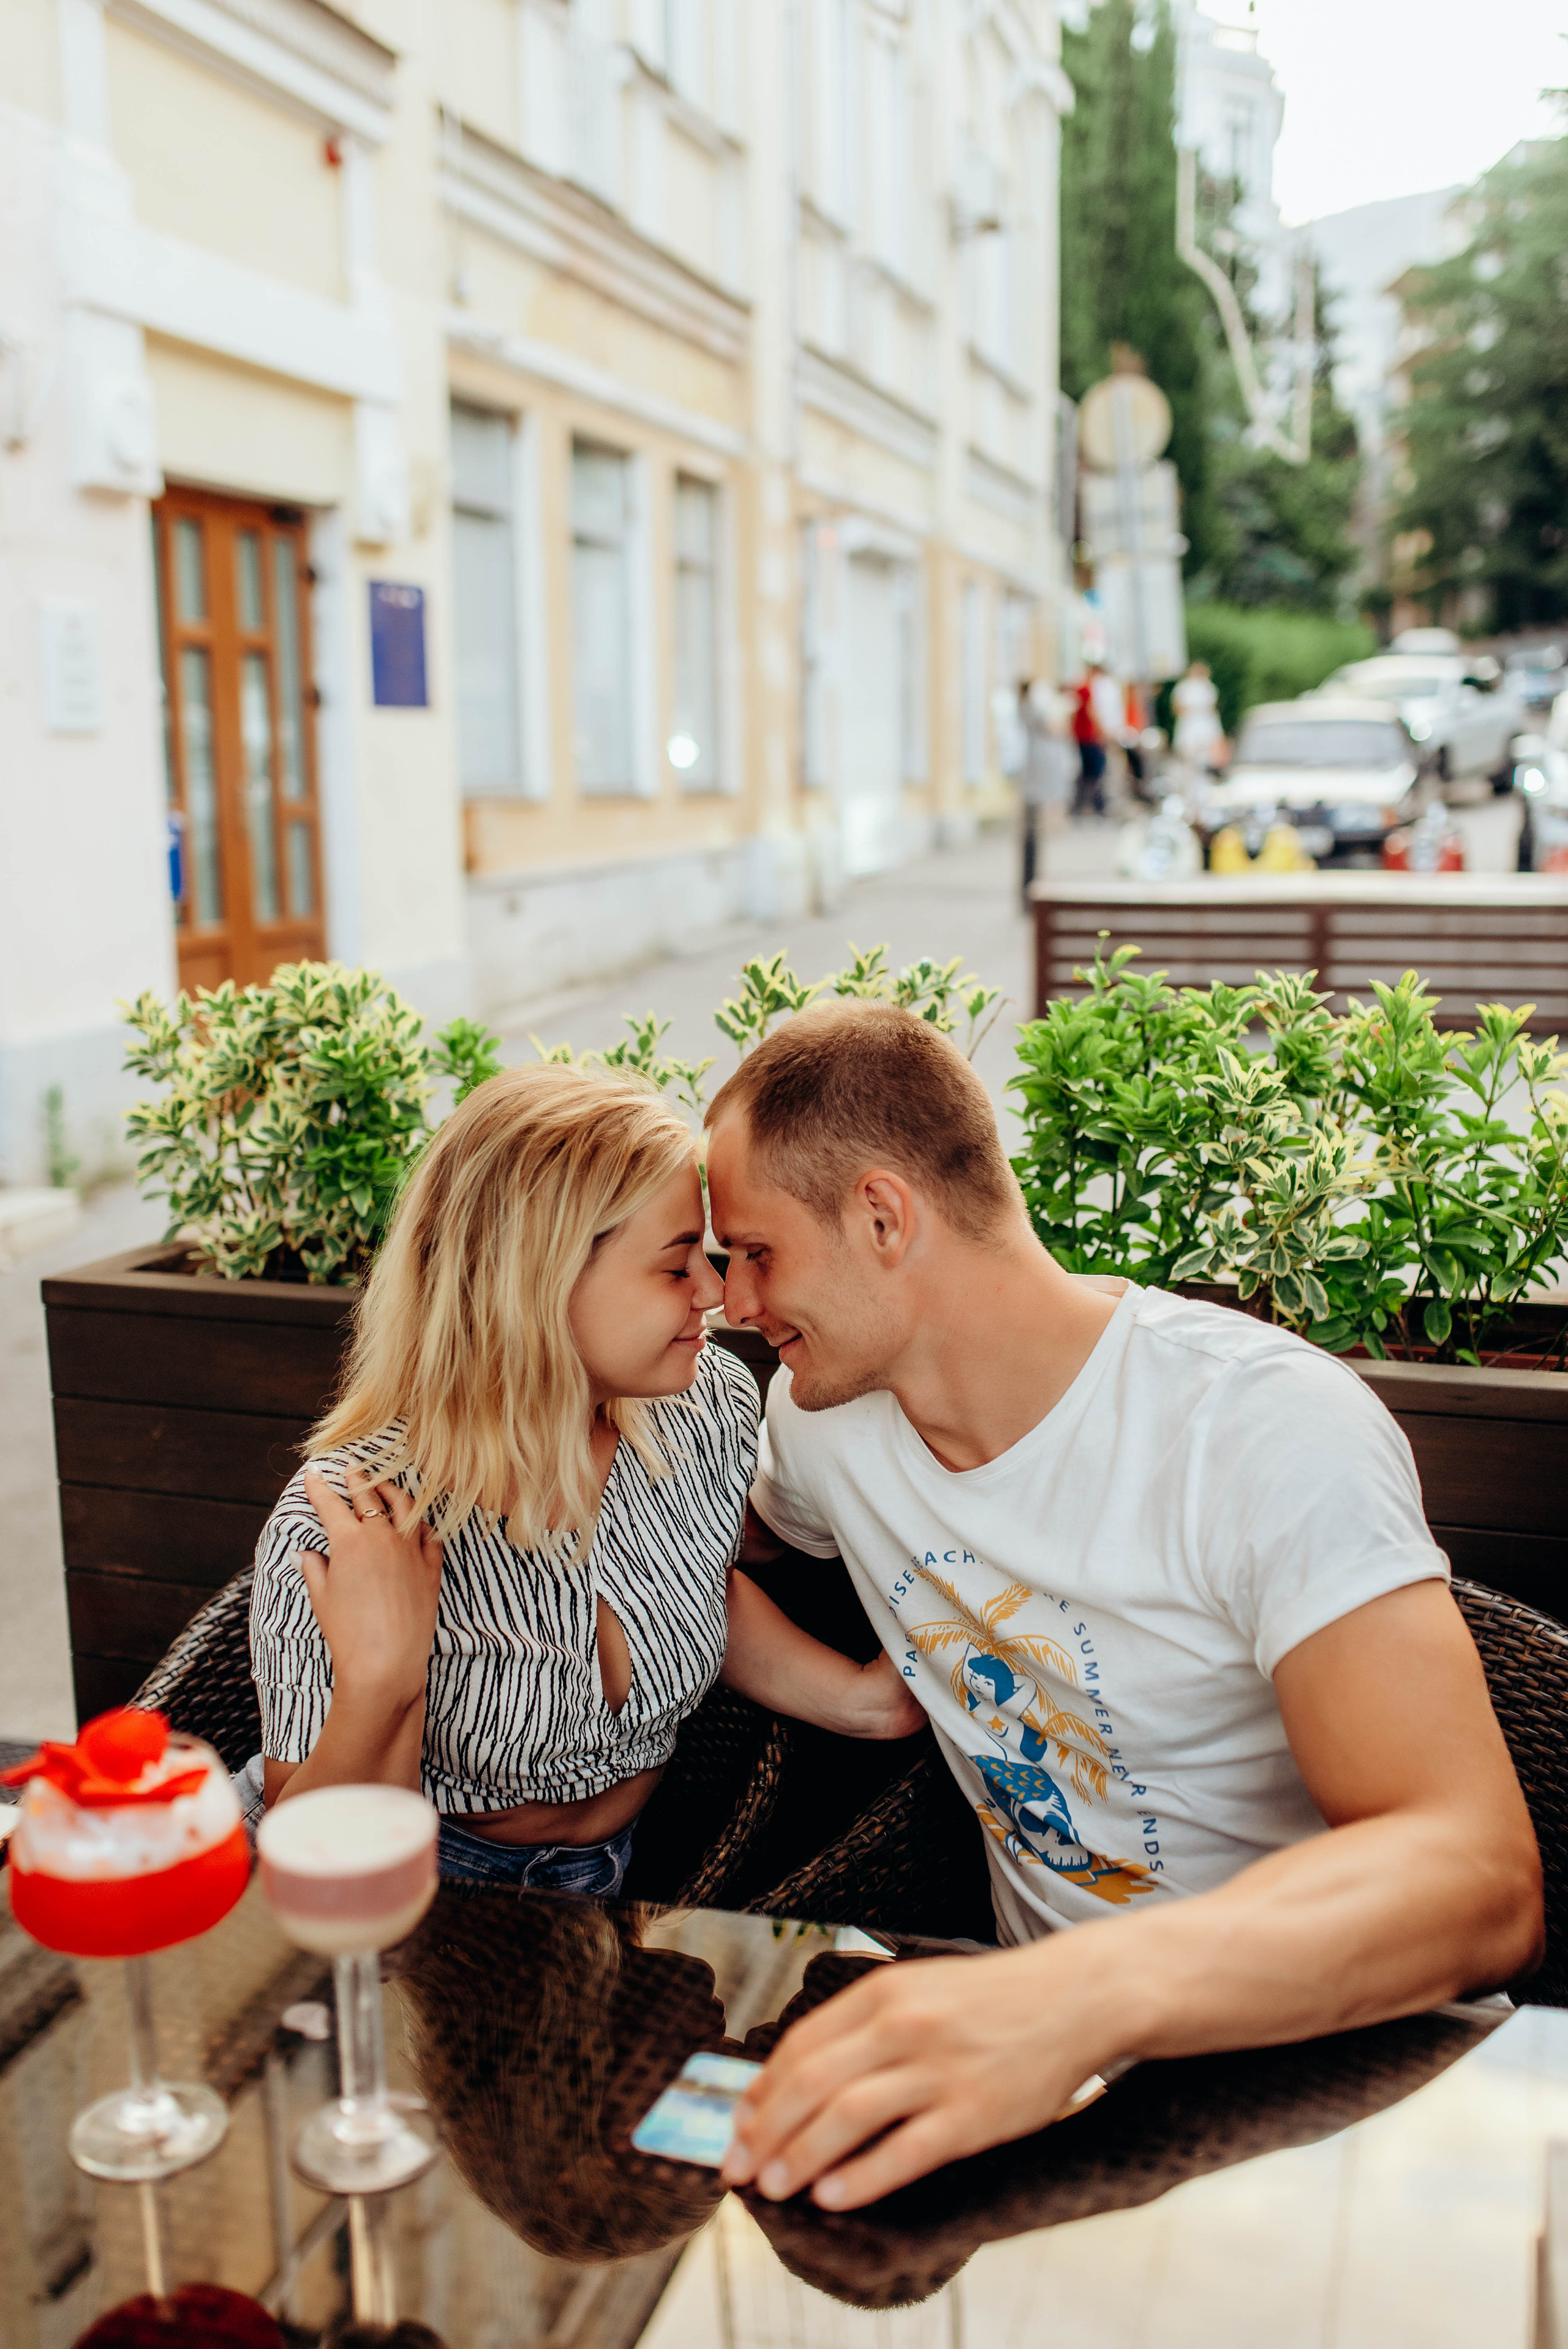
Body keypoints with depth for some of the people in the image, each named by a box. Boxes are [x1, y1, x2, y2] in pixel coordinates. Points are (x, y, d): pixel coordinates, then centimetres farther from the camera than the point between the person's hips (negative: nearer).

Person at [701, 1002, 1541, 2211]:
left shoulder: (1266, 1427, -22)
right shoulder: (824, 1410, -2)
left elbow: (1481, 1880, -32)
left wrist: (1079, 1997, -46)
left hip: (1321, 2050, -4)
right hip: (1062, 2032, 5)